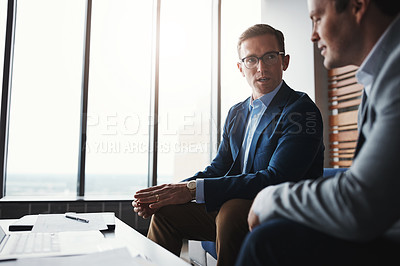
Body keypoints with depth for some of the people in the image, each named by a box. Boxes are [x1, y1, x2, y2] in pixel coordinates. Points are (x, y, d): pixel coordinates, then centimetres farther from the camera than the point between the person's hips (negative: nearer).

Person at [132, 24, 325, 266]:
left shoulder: (302, 110, -13)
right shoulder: (236, 114, 12)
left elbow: (276, 180, -25)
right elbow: (217, 170, 11)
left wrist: (194, 189, -28)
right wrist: (173, 191, -9)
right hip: (233, 209, 7)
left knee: (232, 209, -34)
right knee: (166, 210, -1)